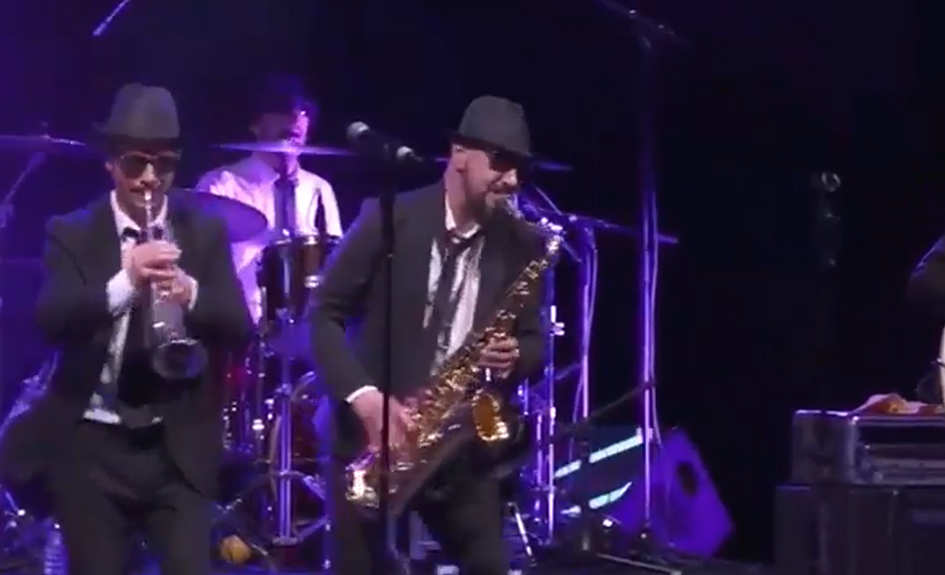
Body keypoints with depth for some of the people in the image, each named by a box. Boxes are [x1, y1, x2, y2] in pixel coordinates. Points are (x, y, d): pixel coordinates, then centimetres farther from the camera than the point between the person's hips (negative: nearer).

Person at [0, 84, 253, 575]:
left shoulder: (206, 232, 5)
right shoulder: (71, 234, 0)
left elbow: (240, 330, -3)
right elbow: (49, 321, -16)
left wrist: (192, 295, -24)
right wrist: (123, 283, -32)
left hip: (179, 446, 1)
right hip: (89, 444, -1)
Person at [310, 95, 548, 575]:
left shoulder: (519, 247, 1)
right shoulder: (390, 219, -8)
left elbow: (533, 341, 10)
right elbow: (325, 314, -6)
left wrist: (516, 357, -15)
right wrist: (363, 396, -19)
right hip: (369, 433, -3)